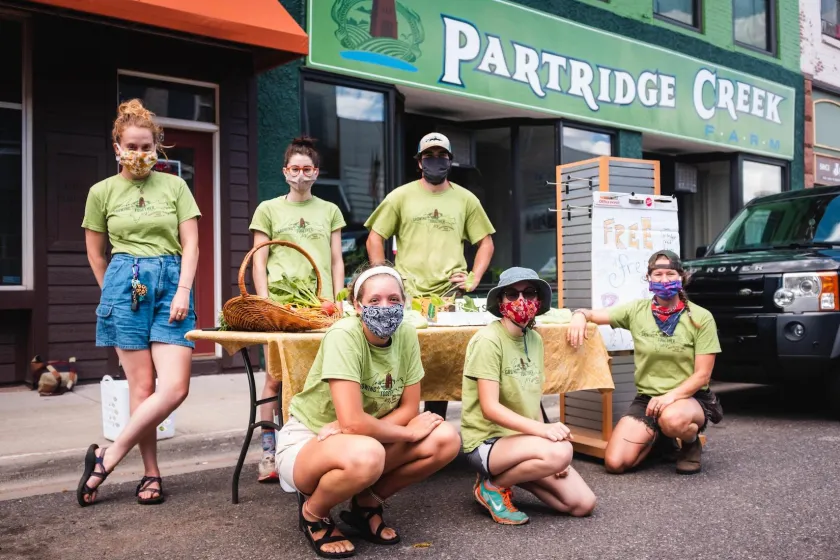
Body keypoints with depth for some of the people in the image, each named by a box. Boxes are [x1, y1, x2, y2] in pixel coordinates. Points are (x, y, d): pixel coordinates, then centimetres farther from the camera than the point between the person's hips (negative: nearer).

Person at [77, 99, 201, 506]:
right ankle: (151, 474, 11)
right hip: (125, 285, -1)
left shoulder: (175, 186, 7)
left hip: (172, 284, 1)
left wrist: (183, 290, -8)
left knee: (176, 387, -10)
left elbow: (190, 244, 3)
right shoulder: (103, 191, 7)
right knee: (142, 387, -1)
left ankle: (107, 458, 5)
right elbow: (95, 252, 17)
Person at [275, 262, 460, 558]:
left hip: (352, 439, 6)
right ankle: (313, 512, -4)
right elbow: (353, 421, -32)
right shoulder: (344, 335, -26)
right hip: (306, 441, -6)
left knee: (446, 440, -13)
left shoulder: (406, 334, -8)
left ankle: (366, 503, 7)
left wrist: (350, 429, -21)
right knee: (366, 455, -39)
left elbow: (409, 408, -5)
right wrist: (408, 432, -17)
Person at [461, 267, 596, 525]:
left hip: (522, 439, 7)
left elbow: (532, 400, 10)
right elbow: (490, 408, -22)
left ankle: (510, 473, 13)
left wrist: (543, 432, -4)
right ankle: (492, 486, -7)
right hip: (487, 442, -7)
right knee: (560, 451, -32)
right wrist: (541, 429, -33)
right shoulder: (488, 339, -16)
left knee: (583, 504, -4)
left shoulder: (535, 340, 8)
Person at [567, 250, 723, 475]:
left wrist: (671, 396, -25)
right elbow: (593, 314, 4)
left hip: (690, 398, -3)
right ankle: (657, 435, 17)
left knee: (672, 418, -41)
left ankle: (692, 444, -2)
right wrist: (580, 315, -20)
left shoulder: (701, 318, -8)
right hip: (647, 398, 3)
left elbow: (702, 374, -10)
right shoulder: (637, 311, -1)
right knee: (614, 463, -13)